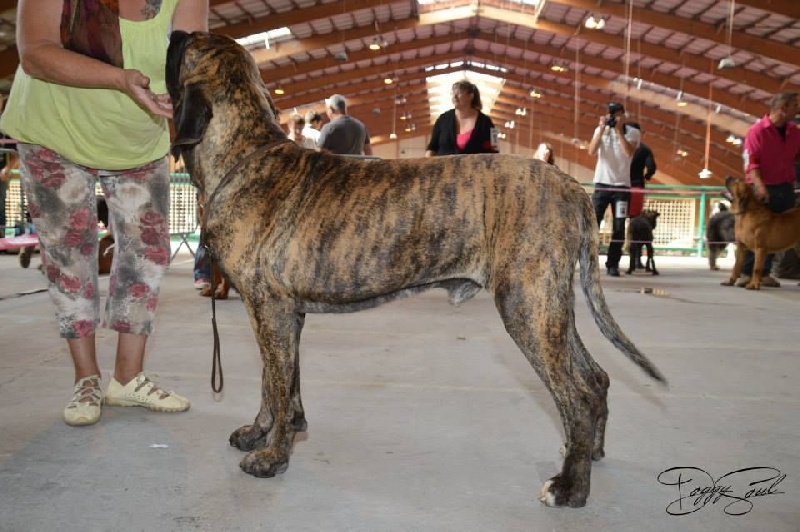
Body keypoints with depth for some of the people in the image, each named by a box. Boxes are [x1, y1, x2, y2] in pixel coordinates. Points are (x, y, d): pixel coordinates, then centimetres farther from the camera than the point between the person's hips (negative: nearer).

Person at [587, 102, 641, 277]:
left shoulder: (632, 132, 3)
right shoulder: (600, 130, 7)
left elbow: (629, 152, -15)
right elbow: (591, 151, -9)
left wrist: (619, 130, -15)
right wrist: (602, 128, -16)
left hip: (622, 186, 0)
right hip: (602, 184, 1)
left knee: (619, 227, -2)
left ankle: (612, 264, 4)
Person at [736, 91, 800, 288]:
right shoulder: (757, 130, -10)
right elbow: (750, 162, -15)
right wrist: (759, 186, -26)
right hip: (762, 189, -6)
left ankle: (764, 273, 12)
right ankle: (746, 273, 1)